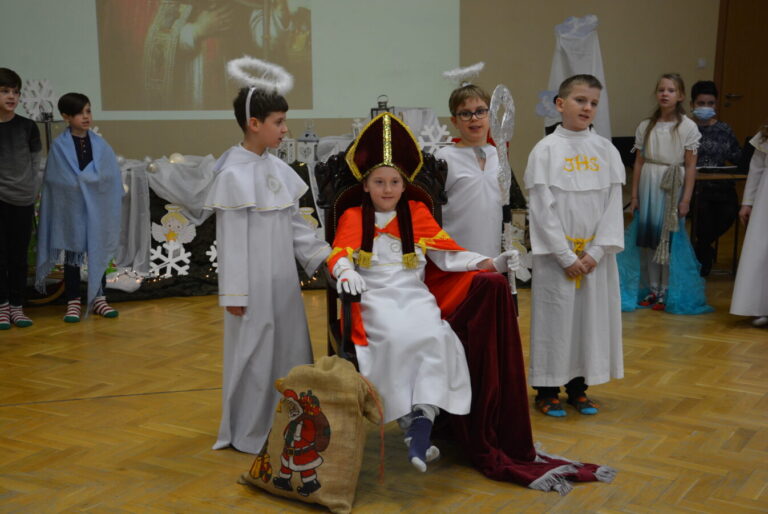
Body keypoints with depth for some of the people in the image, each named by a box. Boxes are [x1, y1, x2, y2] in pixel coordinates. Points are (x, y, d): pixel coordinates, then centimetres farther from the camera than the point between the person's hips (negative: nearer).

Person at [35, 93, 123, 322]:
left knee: (98, 253, 9)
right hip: (71, 209, -2)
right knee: (72, 255, 5)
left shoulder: (100, 144, 3)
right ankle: (73, 302, 13)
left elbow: (110, 176, 1)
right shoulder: (59, 146, -5)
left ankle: (98, 299, 19)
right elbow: (57, 181, -7)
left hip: (97, 208, 3)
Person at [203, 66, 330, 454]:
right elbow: (231, 239, -14)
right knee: (253, 353, 4)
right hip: (254, 282, -7)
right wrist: (234, 293, -14)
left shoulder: (278, 169, 7)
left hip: (283, 279, 8)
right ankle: (246, 432, 20)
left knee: (288, 349, 14)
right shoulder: (234, 174, -14)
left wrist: (323, 256, 7)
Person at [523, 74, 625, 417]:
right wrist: (566, 256, -13)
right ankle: (547, 391, 16)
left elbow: (613, 204, 1)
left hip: (596, 253, 4)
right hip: (556, 253, -3)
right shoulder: (545, 150, -6)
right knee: (554, 317, 3)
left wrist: (597, 251, -9)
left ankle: (578, 386, 24)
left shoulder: (606, 150, 3)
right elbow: (542, 209, -9)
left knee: (593, 315, 9)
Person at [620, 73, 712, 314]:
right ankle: (652, 289, 17)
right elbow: (639, 162, 8)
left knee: (668, 240, -1)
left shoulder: (688, 127, -2)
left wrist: (686, 199, -8)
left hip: (672, 188, -3)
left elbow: (690, 166, -3)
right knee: (647, 239, 6)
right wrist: (634, 195, 5)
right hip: (648, 186, 3)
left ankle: (666, 292, 9)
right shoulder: (646, 126, 6)